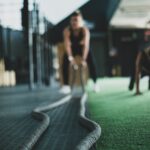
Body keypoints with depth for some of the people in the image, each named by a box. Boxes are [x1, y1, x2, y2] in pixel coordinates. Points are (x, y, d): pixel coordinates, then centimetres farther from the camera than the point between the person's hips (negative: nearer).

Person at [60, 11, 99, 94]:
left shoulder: (85, 30, -29)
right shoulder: (67, 30, -27)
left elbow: (86, 45, -33)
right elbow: (67, 45, -29)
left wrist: (83, 59, -39)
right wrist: (71, 58, -38)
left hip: (82, 48, -1)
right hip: (72, 49, 1)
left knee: (91, 62, -20)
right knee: (65, 62, -21)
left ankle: (95, 83, -7)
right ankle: (66, 85, -14)